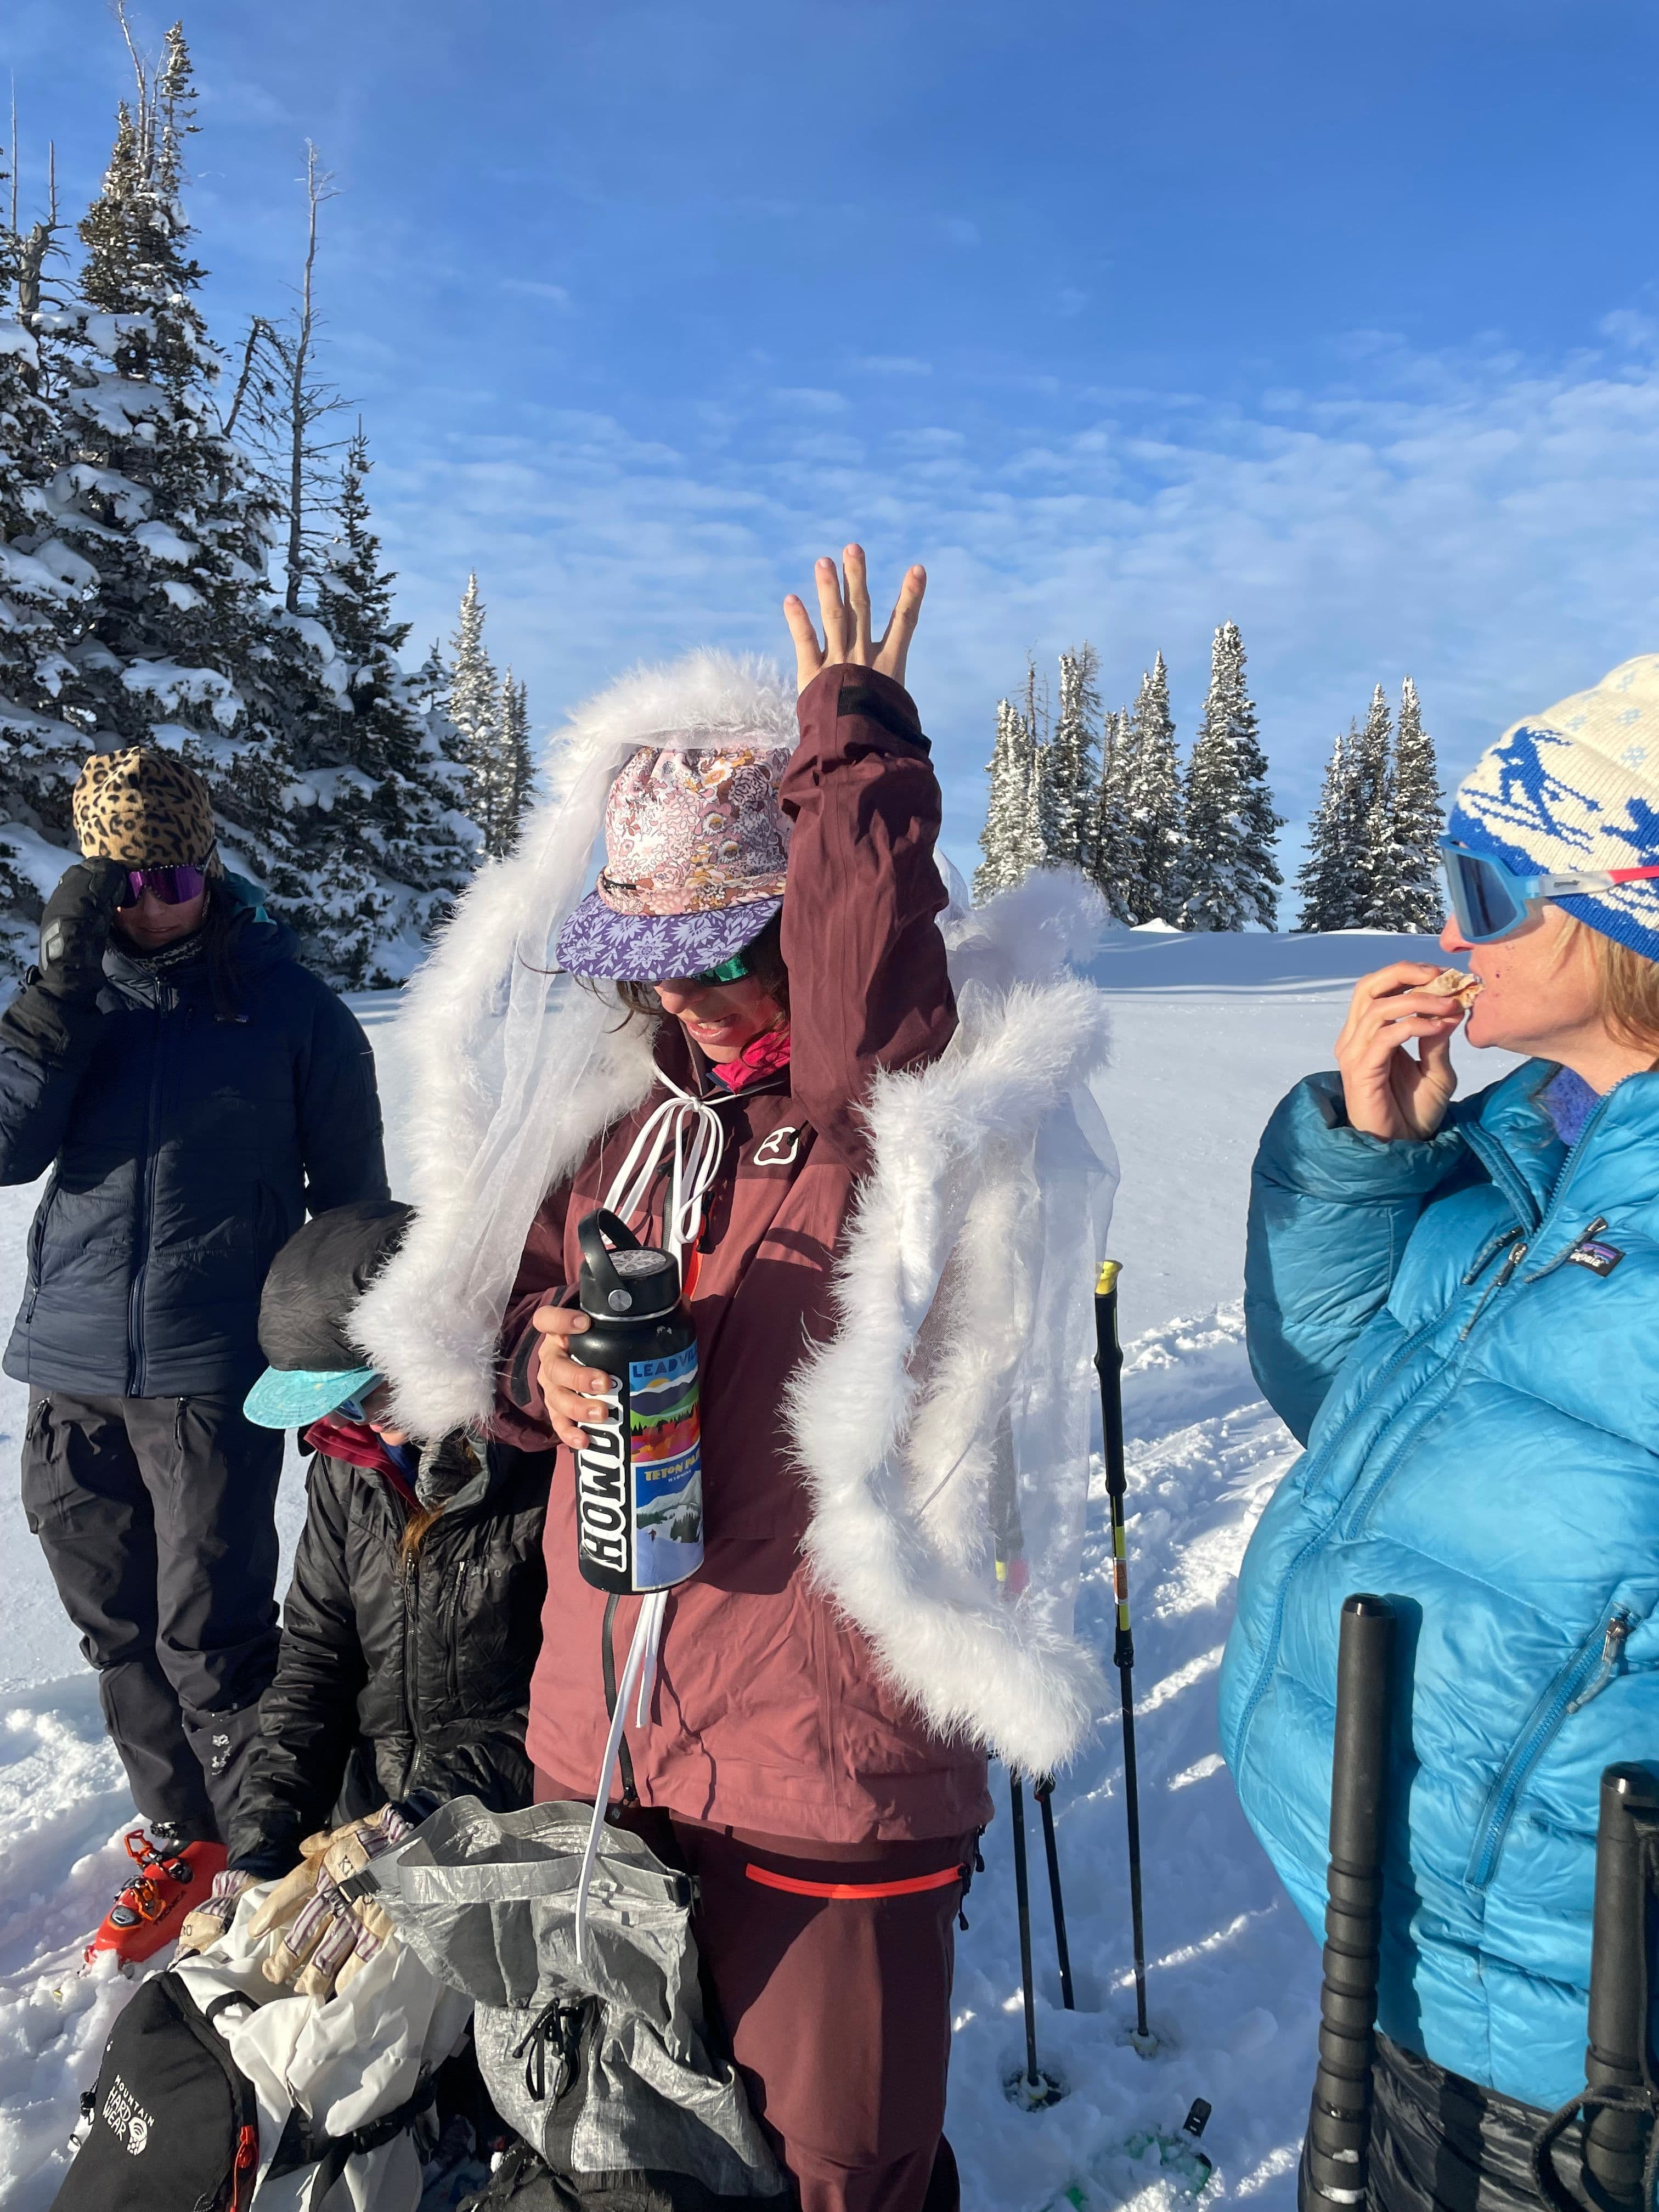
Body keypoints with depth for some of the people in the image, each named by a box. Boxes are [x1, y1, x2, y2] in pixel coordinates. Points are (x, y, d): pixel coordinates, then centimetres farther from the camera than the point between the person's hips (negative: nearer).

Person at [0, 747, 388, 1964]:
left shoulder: (287, 1000, -4)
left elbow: (350, 1193, 1)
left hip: (212, 1372, -4)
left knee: (210, 1642, 0)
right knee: (119, 1630, 15)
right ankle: (179, 1833, 35)